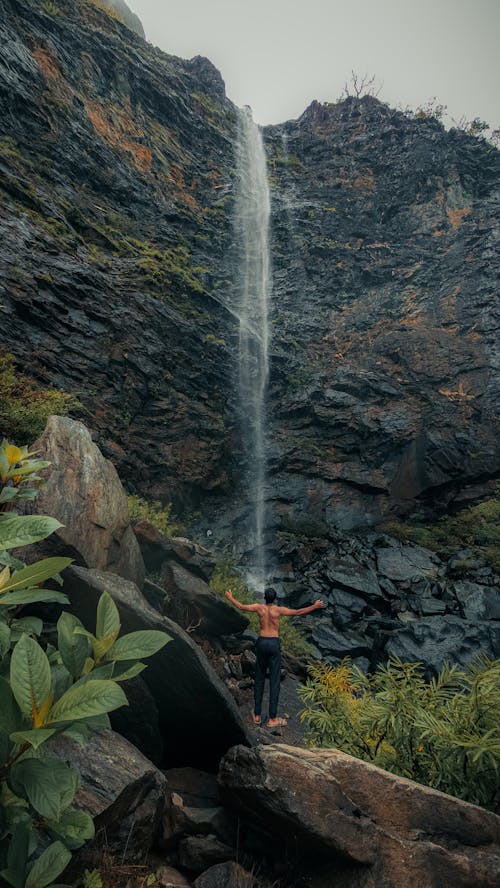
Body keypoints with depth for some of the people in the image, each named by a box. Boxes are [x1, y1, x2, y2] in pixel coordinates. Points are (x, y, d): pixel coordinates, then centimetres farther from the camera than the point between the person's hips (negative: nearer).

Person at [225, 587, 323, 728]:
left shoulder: (259, 607, 1)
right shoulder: (278, 609, -8)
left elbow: (241, 606, 11)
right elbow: (298, 612, -11)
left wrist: (230, 598, 28)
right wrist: (315, 606, -3)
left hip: (261, 643, 3)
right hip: (274, 644, -3)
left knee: (259, 679, 14)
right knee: (274, 681, 2)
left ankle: (257, 715, 18)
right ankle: (272, 719, 4)